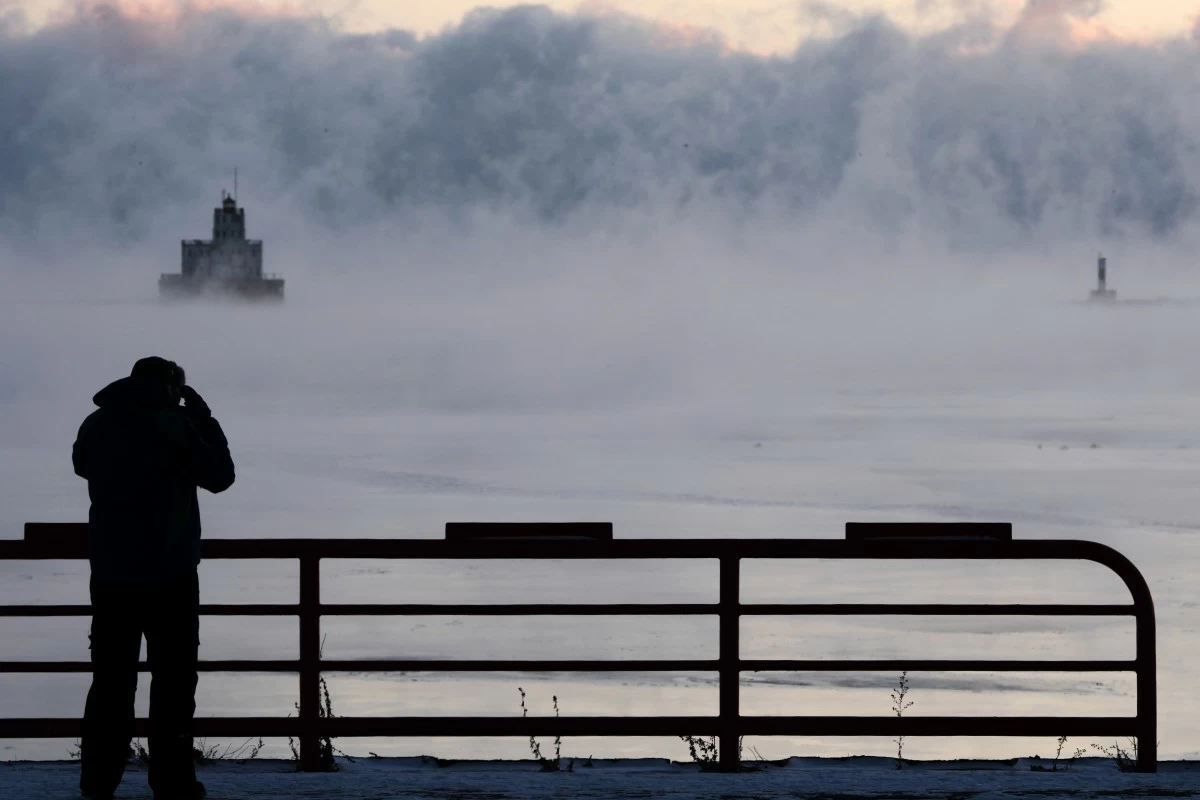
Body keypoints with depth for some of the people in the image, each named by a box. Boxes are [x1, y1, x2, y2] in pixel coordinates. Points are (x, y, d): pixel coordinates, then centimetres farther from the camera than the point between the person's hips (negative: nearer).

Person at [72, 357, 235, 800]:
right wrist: (202, 416, 2)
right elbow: (219, 475, -4)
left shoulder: (96, 426, 3)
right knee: (173, 679, 1)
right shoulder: (173, 425, -13)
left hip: (111, 574, 5)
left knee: (111, 677, 11)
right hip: (169, 574, -5)